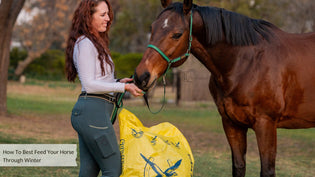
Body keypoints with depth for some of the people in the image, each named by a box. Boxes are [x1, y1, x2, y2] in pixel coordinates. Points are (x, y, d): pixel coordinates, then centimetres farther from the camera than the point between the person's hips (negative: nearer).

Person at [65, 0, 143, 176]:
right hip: (93, 111, -10)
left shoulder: (95, 43, 20)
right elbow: (89, 85, -16)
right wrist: (124, 87, -15)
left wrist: (119, 82, 8)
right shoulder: (85, 44, -11)